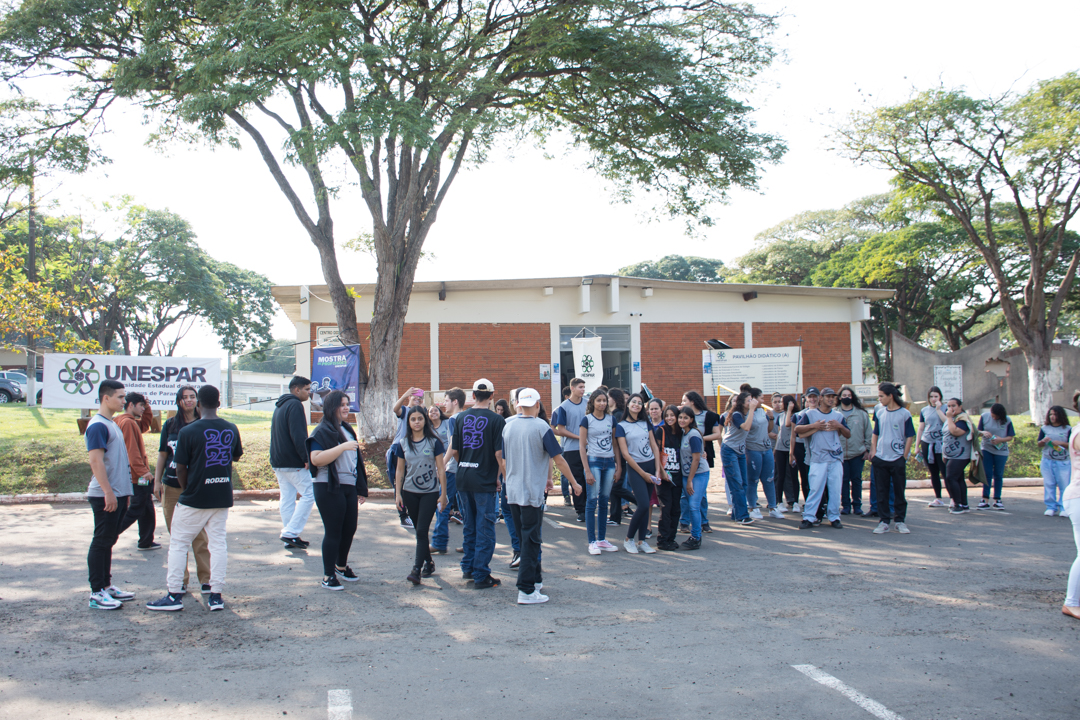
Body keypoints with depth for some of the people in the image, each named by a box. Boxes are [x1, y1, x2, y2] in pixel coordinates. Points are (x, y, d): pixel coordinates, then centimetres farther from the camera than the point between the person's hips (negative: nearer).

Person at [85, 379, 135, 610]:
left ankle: (106, 586, 22)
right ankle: (96, 593, 0)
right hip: (105, 496, -9)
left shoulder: (112, 424, 16)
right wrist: (109, 492, -22)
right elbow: (96, 461, -20)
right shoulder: (97, 425, -14)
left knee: (108, 541, 14)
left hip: (118, 495, 9)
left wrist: (125, 491, 21)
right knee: (101, 542, -4)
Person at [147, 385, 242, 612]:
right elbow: (236, 456, 17)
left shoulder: (188, 432, -13)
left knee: (178, 544, 8)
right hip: (223, 497, 4)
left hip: (194, 499, -4)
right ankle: (216, 595, 10)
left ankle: (174, 595, 10)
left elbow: (180, 468, -8)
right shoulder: (231, 429, 1)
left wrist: (186, 490, 8)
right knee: (218, 543, 10)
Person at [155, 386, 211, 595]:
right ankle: (180, 580, 16)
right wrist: (157, 480, 8)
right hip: (172, 486, 3)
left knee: (199, 534, -3)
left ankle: (205, 579, 4)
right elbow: (162, 454, 13)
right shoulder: (170, 425, 8)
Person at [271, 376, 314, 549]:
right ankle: (290, 533, -8)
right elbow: (298, 436, -20)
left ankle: (290, 539, 12)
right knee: (309, 493, -3)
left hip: (277, 461, 10)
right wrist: (306, 458, -18)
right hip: (293, 463, -10)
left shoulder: (279, 406, 19)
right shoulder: (295, 405, -12)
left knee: (287, 498, 10)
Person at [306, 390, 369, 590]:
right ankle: (328, 576, 5)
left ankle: (341, 566, 31)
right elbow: (316, 459, -22)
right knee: (333, 531, -4)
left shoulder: (347, 429, 16)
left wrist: (361, 488, 23)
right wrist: (343, 447, -25)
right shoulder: (322, 431, -10)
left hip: (349, 486, 8)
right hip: (329, 488, -8)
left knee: (350, 529, 12)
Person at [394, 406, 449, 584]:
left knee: (421, 530, -10)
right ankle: (429, 562, 27)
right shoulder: (403, 444, 5)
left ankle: (417, 570, -12)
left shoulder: (434, 442, -3)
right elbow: (400, 470, 9)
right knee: (419, 531, 11)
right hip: (410, 492, 3)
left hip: (430, 492, -3)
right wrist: (398, 493, 4)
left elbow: (441, 469, -2)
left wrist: (443, 493, -4)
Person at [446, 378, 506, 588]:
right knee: (485, 528, 2)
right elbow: (499, 453, -14)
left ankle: (468, 568, 27)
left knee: (469, 526, 18)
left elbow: (454, 451, 7)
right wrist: (499, 477, -2)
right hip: (485, 481, -5)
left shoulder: (462, 418, 4)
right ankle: (481, 575, 4)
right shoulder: (496, 420, -10)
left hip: (463, 479, 5)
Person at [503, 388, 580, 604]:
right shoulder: (541, 427, -10)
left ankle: (535, 579, 29)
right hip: (532, 492, -6)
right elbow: (558, 459, -9)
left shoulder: (507, 427, 6)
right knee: (530, 540, -3)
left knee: (525, 536, 18)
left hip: (512, 491, 6)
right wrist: (574, 483, 3)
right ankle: (526, 591, -6)